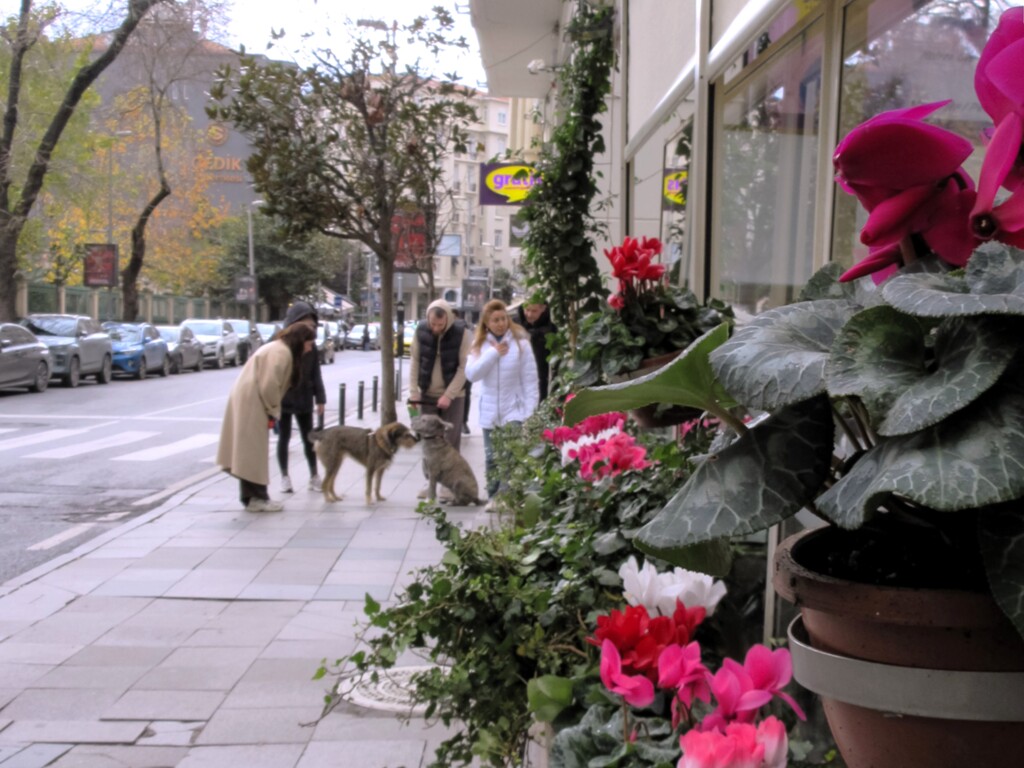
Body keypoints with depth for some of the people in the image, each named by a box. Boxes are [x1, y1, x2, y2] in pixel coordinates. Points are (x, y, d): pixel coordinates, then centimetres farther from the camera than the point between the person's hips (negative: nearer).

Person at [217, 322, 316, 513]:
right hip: (251, 403, -10)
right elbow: (269, 386, -20)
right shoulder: (282, 352, -15)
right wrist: (273, 411, -9)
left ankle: (252, 496, 16)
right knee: (254, 451, -5)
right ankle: (256, 498, -1)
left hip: (247, 400, 10)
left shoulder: (279, 349, 18)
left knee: (249, 451, 12)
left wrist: (272, 410, 9)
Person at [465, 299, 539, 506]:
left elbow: (530, 379, -5)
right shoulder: (480, 345, 4)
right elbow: (471, 374, -10)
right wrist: (493, 353, -15)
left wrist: (530, 410, -10)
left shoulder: (520, 343, -6)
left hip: (514, 410, -4)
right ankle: (494, 496, 22)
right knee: (491, 458, 12)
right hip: (489, 412, 4)